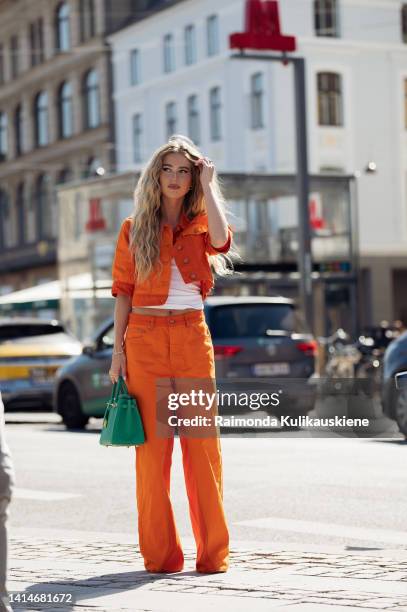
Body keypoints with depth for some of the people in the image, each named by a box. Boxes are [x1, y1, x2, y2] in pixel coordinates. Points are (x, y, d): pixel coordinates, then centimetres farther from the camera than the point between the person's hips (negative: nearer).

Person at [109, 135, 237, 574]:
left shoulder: (200, 226, 9)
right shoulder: (134, 228, 9)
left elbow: (221, 239, -16)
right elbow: (123, 291, 8)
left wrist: (207, 184, -5)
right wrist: (118, 349, 0)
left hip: (193, 338, 0)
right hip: (145, 339, 0)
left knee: (202, 444, -2)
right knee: (153, 445, -1)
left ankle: (213, 551, 3)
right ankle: (160, 553, 5)